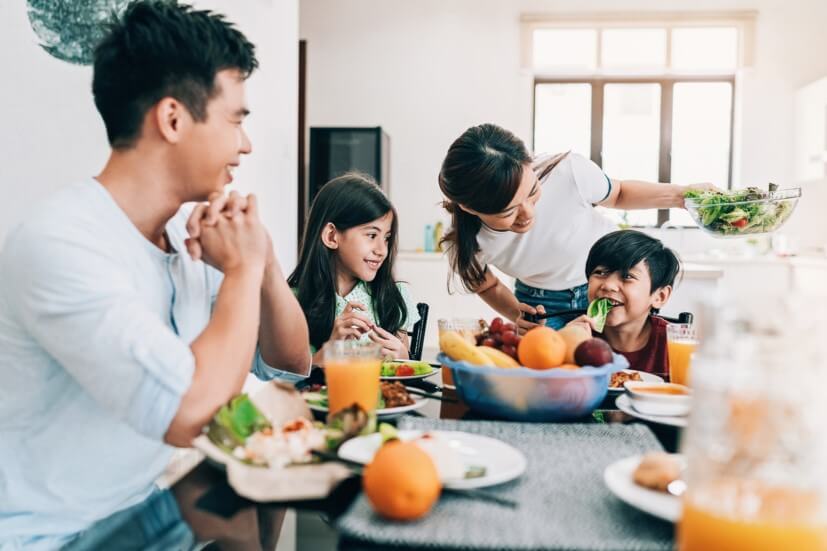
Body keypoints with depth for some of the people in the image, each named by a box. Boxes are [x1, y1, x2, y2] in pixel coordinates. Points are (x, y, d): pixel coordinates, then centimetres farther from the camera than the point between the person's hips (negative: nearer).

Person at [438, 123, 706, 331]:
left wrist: (679, 194, -17)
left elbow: (617, 194, -7)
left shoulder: (568, 172, -34)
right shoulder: (467, 243, -29)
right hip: (541, 303, 0)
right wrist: (518, 314, -21)